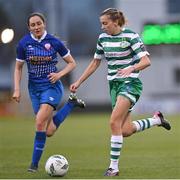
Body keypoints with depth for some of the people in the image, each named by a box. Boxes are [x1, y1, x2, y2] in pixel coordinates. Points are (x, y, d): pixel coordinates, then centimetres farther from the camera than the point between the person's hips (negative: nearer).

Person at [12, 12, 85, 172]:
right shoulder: (24, 44, -3)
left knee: (40, 121, -23)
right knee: (49, 131, 1)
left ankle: (35, 163, -11)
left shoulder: (54, 42, -7)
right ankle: (71, 103, 27)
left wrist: (59, 74, -13)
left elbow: (72, 63, 3)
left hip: (52, 86, -3)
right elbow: (18, 68, 8)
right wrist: (17, 89, -2)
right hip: (34, 88, 3)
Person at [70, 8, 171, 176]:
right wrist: (78, 82, 12)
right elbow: (95, 63, 16)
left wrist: (131, 68, -35)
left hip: (130, 83, -7)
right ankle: (156, 119, 28)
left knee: (114, 122, -20)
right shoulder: (103, 38, 6)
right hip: (114, 84, 7)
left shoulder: (130, 36, -12)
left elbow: (146, 61, -17)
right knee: (126, 130, 1)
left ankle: (114, 166, -15)